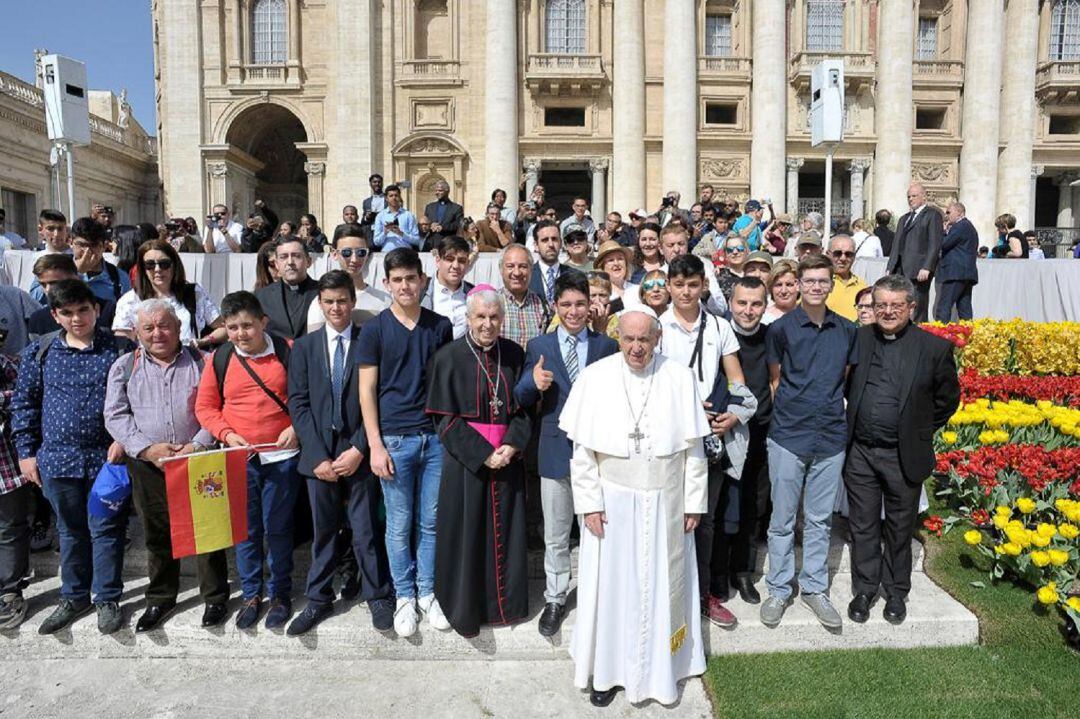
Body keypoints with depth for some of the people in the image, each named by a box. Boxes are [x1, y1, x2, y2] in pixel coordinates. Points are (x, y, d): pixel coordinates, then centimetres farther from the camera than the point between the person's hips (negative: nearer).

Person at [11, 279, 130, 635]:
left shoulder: (119, 350, -3)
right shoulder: (38, 352, 3)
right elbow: (24, 403, 8)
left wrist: (124, 437, -10)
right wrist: (26, 452, 5)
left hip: (107, 457, -2)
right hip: (57, 458, 3)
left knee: (106, 530, 5)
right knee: (70, 531, 16)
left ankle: (107, 599, 20)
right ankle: (74, 597, 32)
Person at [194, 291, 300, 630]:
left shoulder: (287, 351, -4)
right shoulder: (219, 358, 1)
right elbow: (204, 407, 7)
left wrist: (297, 427, -12)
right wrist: (227, 435, -7)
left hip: (281, 456, -2)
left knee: (278, 528, 7)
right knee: (246, 529, 10)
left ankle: (281, 593, 24)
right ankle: (250, 594, 28)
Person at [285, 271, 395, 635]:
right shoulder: (304, 347, 7)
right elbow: (298, 404, 2)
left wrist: (359, 449, -10)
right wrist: (318, 455, -7)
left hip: (359, 454, -2)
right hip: (320, 455, 2)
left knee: (366, 530, 4)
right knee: (323, 531, 12)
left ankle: (378, 596, 22)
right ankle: (319, 600, 28)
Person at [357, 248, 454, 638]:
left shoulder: (440, 326, 5)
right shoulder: (374, 330, -1)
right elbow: (367, 391, -2)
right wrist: (376, 446, -8)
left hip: (436, 437, 2)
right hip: (395, 440, -2)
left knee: (430, 522, 10)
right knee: (400, 525, 8)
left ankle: (427, 593, 26)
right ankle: (404, 597, 24)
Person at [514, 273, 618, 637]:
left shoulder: (607, 346, 1)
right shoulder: (538, 346, 1)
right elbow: (522, 399, 0)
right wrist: (533, 383, -21)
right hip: (556, 450, 0)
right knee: (555, 536, 12)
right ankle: (555, 599, 30)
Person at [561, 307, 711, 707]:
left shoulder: (680, 378, -5)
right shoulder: (595, 377, -7)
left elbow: (693, 448, 0)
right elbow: (582, 449, -4)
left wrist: (694, 502, 1)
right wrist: (589, 503, -7)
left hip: (665, 503, 1)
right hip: (612, 501, 0)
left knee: (662, 586, 13)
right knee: (611, 586, 9)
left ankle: (661, 668, 32)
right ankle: (608, 669, 27)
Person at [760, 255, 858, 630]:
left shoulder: (846, 331, 6)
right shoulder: (780, 328, -4)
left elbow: (847, 378, 14)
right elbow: (775, 380, 4)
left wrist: (831, 408, 6)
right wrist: (788, 411, -1)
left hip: (831, 436, 3)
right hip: (788, 434, -2)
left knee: (820, 518, 12)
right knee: (782, 519, 5)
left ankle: (814, 588, 25)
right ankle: (778, 589, 19)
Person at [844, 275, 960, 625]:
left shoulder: (935, 348, -4)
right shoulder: (857, 340, 0)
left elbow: (947, 398, 6)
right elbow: (844, 387, 12)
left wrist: (920, 432, 5)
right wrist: (849, 427, 6)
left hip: (904, 457, -1)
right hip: (860, 453, 1)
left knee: (900, 529, 14)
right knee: (863, 527, 11)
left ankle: (896, 591, 32)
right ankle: (864, 589, 27)